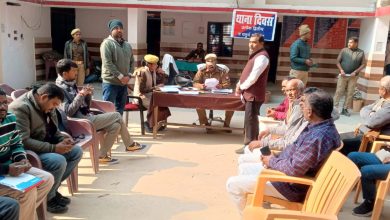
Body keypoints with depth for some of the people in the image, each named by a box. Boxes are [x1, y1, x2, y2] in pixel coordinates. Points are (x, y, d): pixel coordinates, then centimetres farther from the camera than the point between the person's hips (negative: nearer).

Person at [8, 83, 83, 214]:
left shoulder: (47, 107, 6)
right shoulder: (21, 108, -23)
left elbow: (53, 131, 17)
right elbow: (23, 141, -30)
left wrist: (63, 139, -5)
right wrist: (54, 148, -29)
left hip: (45, 146, 10)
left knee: (76, 151, -1)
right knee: (58, 161, -30)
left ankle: (52, 189, 7)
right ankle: (46, 198, -5)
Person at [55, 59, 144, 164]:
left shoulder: (71, 84, 14)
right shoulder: (61, 89, -13)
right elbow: (68, 112, -23)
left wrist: (88, 95, -1)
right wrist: (80, 95, -21)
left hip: (87, 117, 9)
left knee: (116, 125, -4)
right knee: (117, 116, -9)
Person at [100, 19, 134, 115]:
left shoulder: (127, 45, 13)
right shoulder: (107, 43, -9)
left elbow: (132, 62, 15)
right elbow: (107, 63, -17)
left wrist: (129, 75, -1)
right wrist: (120, 76, -18)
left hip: (124, 83, 7)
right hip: (111, 82, -7)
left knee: (120, 109, 14)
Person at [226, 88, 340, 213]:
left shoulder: (317, 137, -31)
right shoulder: (324, 125, 2)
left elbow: (294, 170, -30)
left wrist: (272, 161, -13)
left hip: (290, 185, -11)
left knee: (232, 184, -5)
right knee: (243, 168, 21)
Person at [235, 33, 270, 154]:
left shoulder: (261, 57, -16)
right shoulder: (255, 55, 17)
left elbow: (253, 77, -23)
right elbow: (247, 73, 19)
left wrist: (241, 87, -11)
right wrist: (240, 84, 3)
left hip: (254, 94, -10)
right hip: (250, 93, 10)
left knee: (250, 120, -5)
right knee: (251, 119, 16)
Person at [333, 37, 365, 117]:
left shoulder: (361, 53, 2)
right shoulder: (344, 50, 1)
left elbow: (363, 64, 1)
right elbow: (338, 61, 2)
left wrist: (355, 72, -11)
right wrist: (341, 70, -12)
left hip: (353, 76, 1)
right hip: (343, 75, -1)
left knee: (350, 93, 5)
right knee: (339, 91, -1)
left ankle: (345, 109, 13)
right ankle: (335, 108, 4)